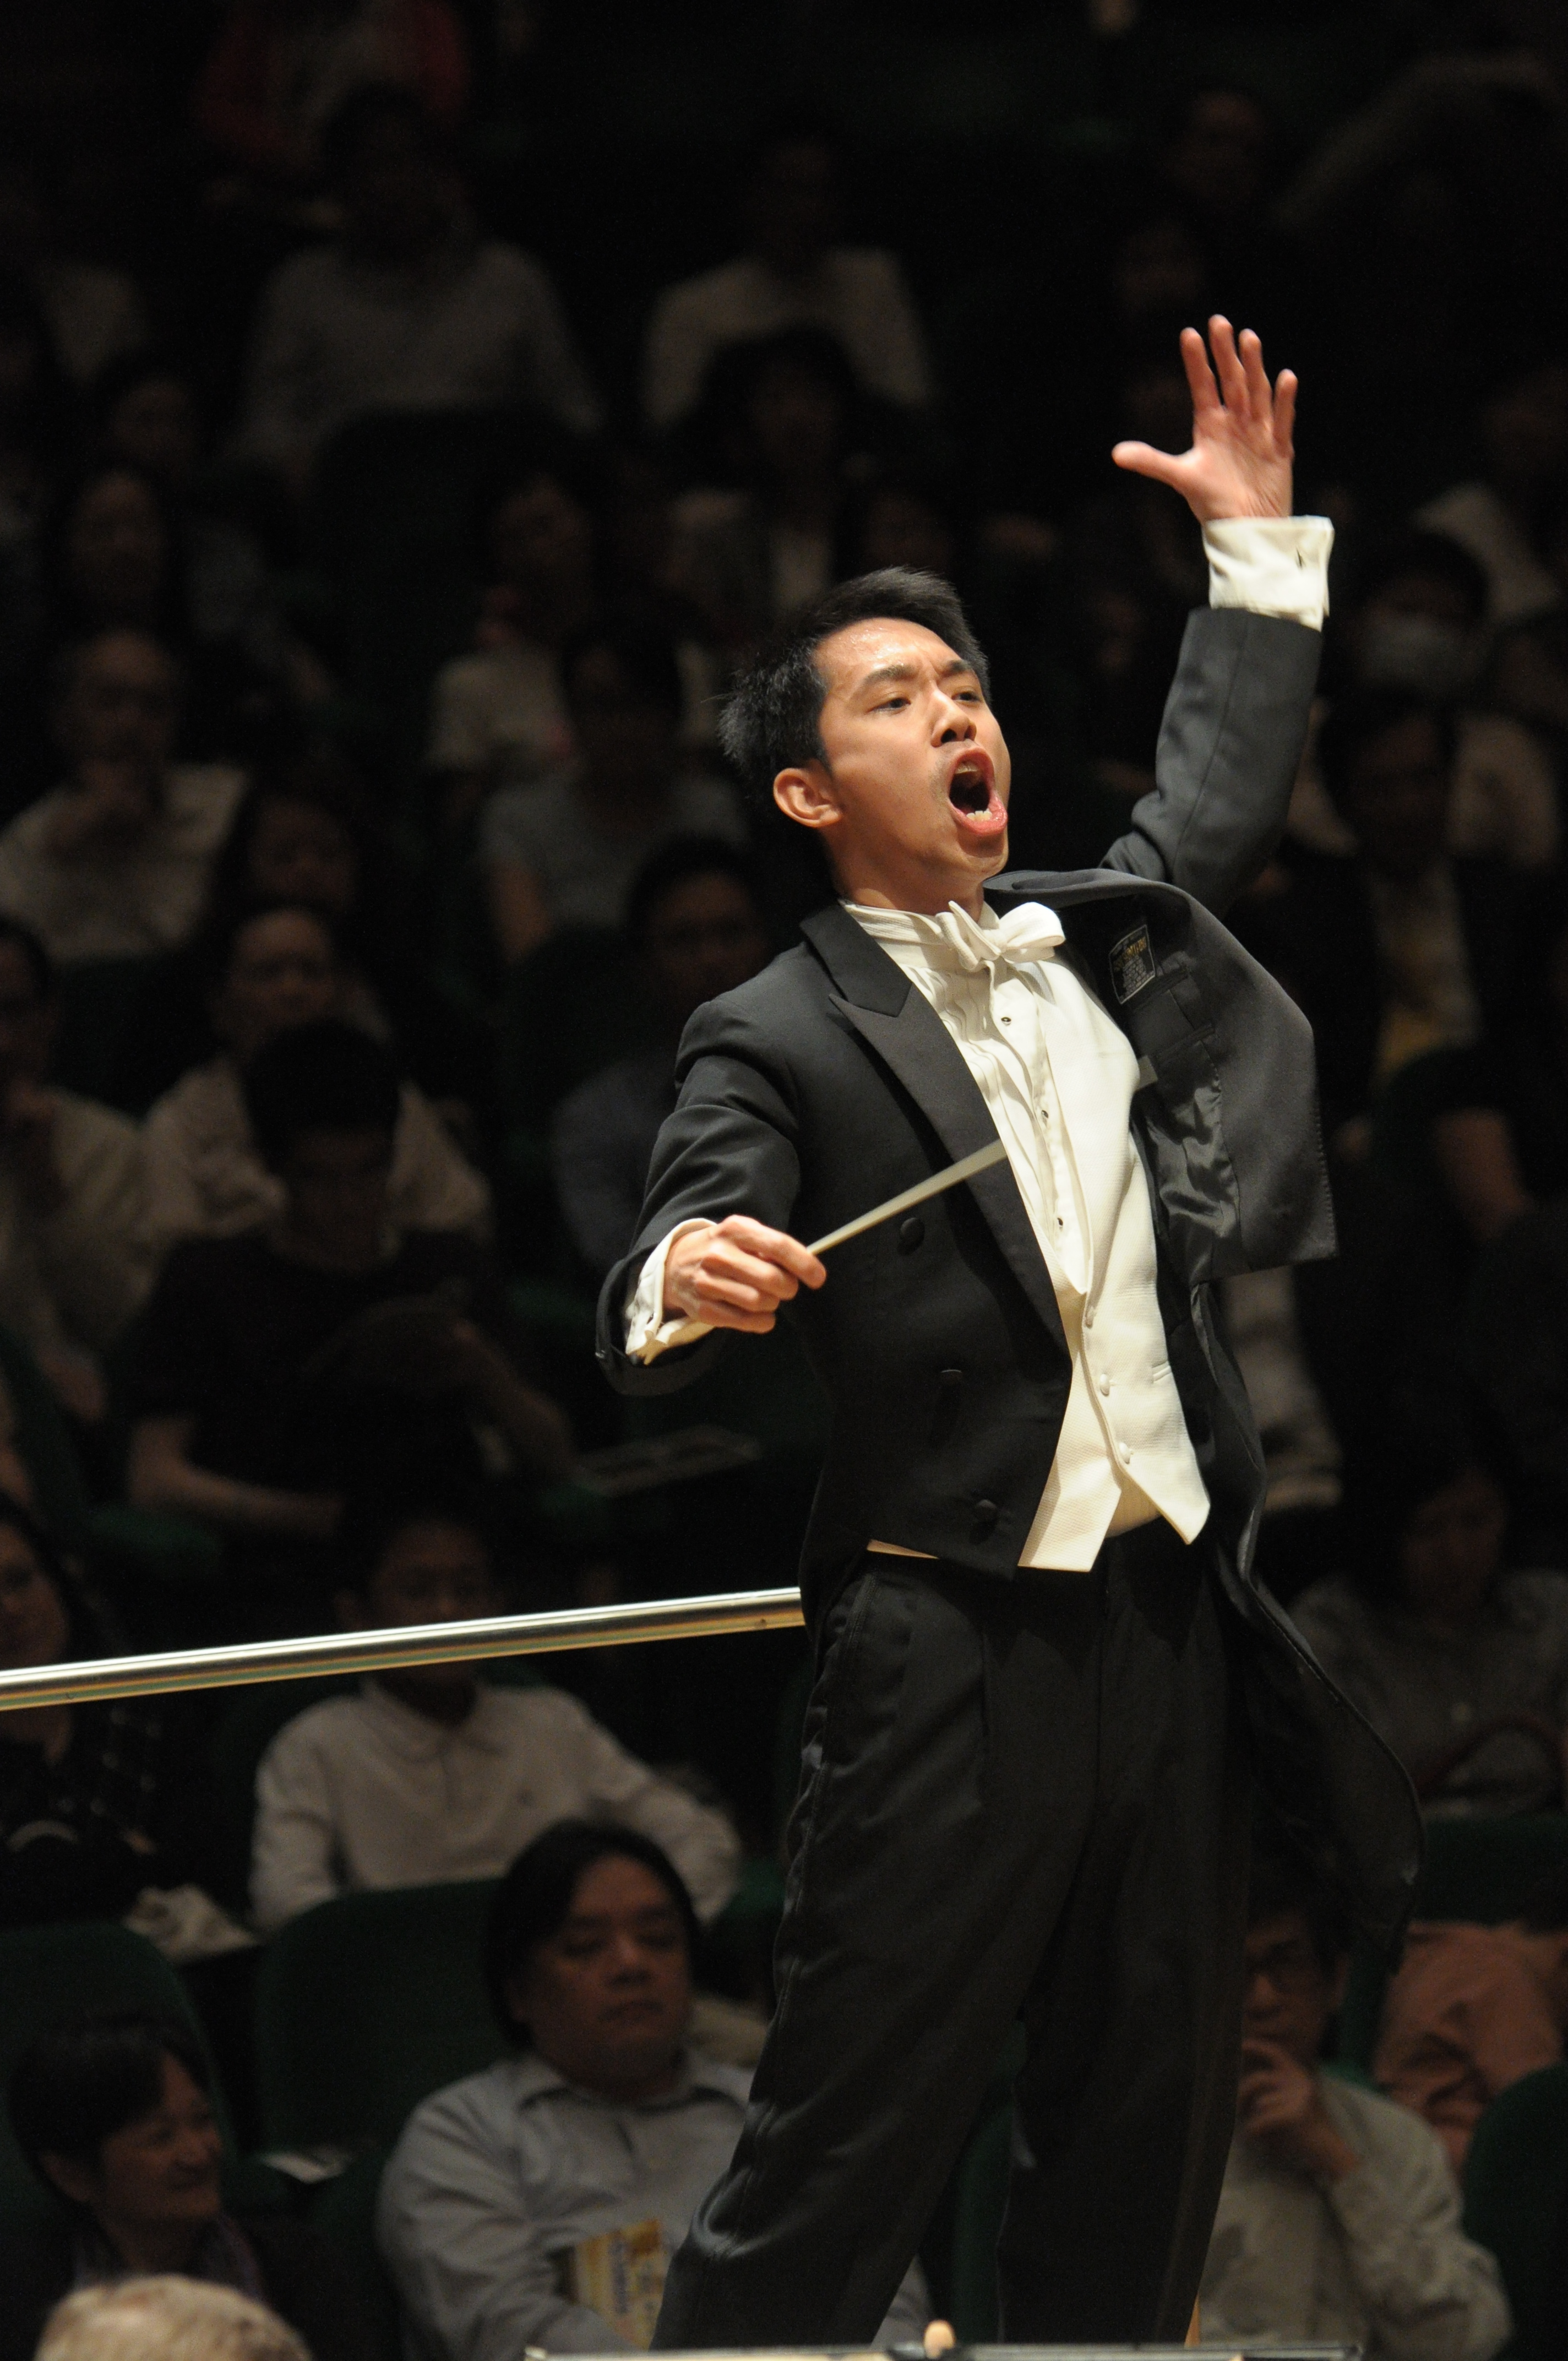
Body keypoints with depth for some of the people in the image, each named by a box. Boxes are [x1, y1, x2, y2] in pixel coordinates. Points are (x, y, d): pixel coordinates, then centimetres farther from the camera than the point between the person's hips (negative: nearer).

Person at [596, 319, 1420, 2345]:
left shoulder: (1099, 940, 14)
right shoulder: (776, 1039, -6)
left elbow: (1221, 795, 32)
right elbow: (649, 1303, -17)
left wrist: (1258, 541, 27)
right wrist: (686, 1283, -41)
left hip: (1173, 1621, 7)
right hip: (957, 1644, -6)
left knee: (1146, 2126, 11)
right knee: (846, 2135, -8)